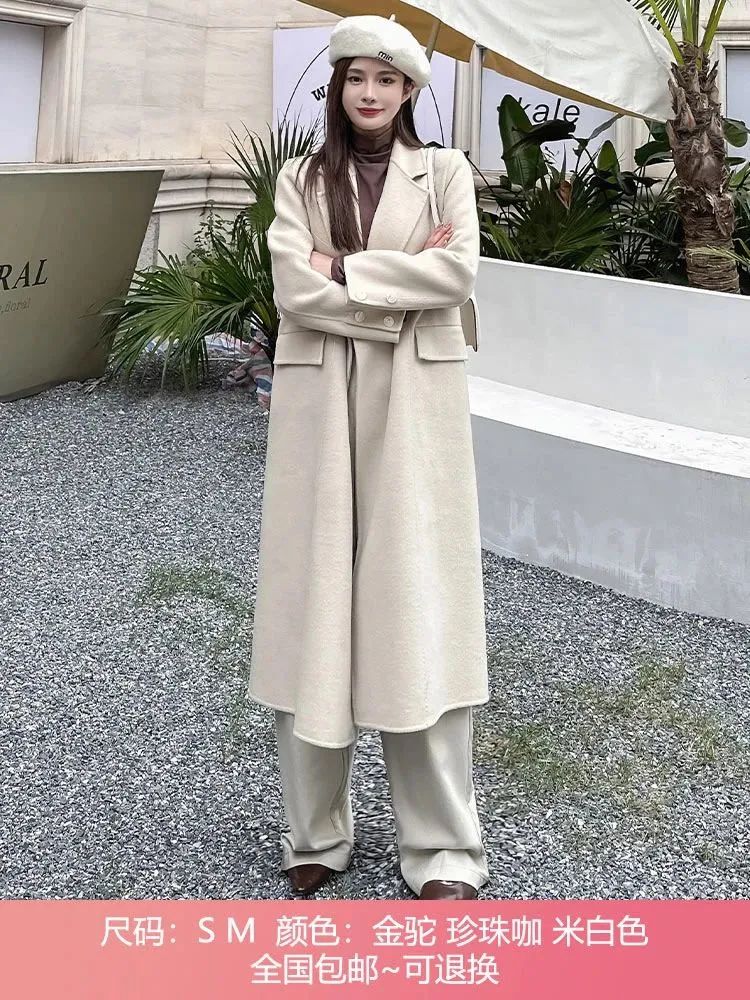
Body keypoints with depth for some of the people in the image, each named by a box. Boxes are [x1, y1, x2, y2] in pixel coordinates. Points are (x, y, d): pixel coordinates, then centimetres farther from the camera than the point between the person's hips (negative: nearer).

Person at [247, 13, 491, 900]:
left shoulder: (445, 171, 9)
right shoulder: (299, 177, 10)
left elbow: (458, 271, -9)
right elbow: (294, 288, -6)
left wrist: (345, 272, -10)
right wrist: (403, 280, -10)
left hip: (415, 403, -1)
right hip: (320, 403, 1)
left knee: (417, 608, -3)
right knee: (314, 602, 1)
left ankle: (442, 851, 4)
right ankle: (315, 834, 14)